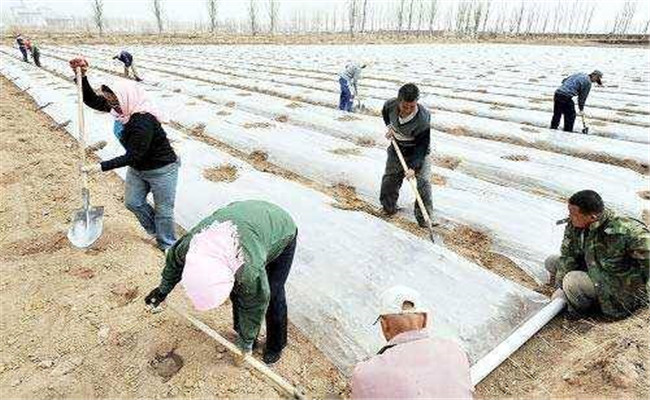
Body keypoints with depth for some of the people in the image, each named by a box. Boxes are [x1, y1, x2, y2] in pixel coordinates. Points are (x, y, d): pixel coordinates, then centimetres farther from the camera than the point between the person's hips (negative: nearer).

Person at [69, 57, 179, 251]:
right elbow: (91, 100, 3)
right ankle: (156, 231, 41)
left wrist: (101, 166, -27)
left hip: (162, 170, -9)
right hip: (138, 168, 9)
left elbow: (133, 156, -29)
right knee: (133, 202, 20)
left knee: (163, 210, 6)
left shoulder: (143, 123, -33)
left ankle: (168, 245, 26)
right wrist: (82, 76, -12)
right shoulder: (121, 109, -8)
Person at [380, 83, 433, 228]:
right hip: (397, 148, 4)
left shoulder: (423, 118, -34)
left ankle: (424, 217, 3)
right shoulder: (390, 105, -22)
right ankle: (388, 208, 34)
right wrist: (389, 127, -7)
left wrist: (413, 167, -35)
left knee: (423, 182, -10)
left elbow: (422, 146, -29)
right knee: (389, 179, 13)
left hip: (418, 152, -4)